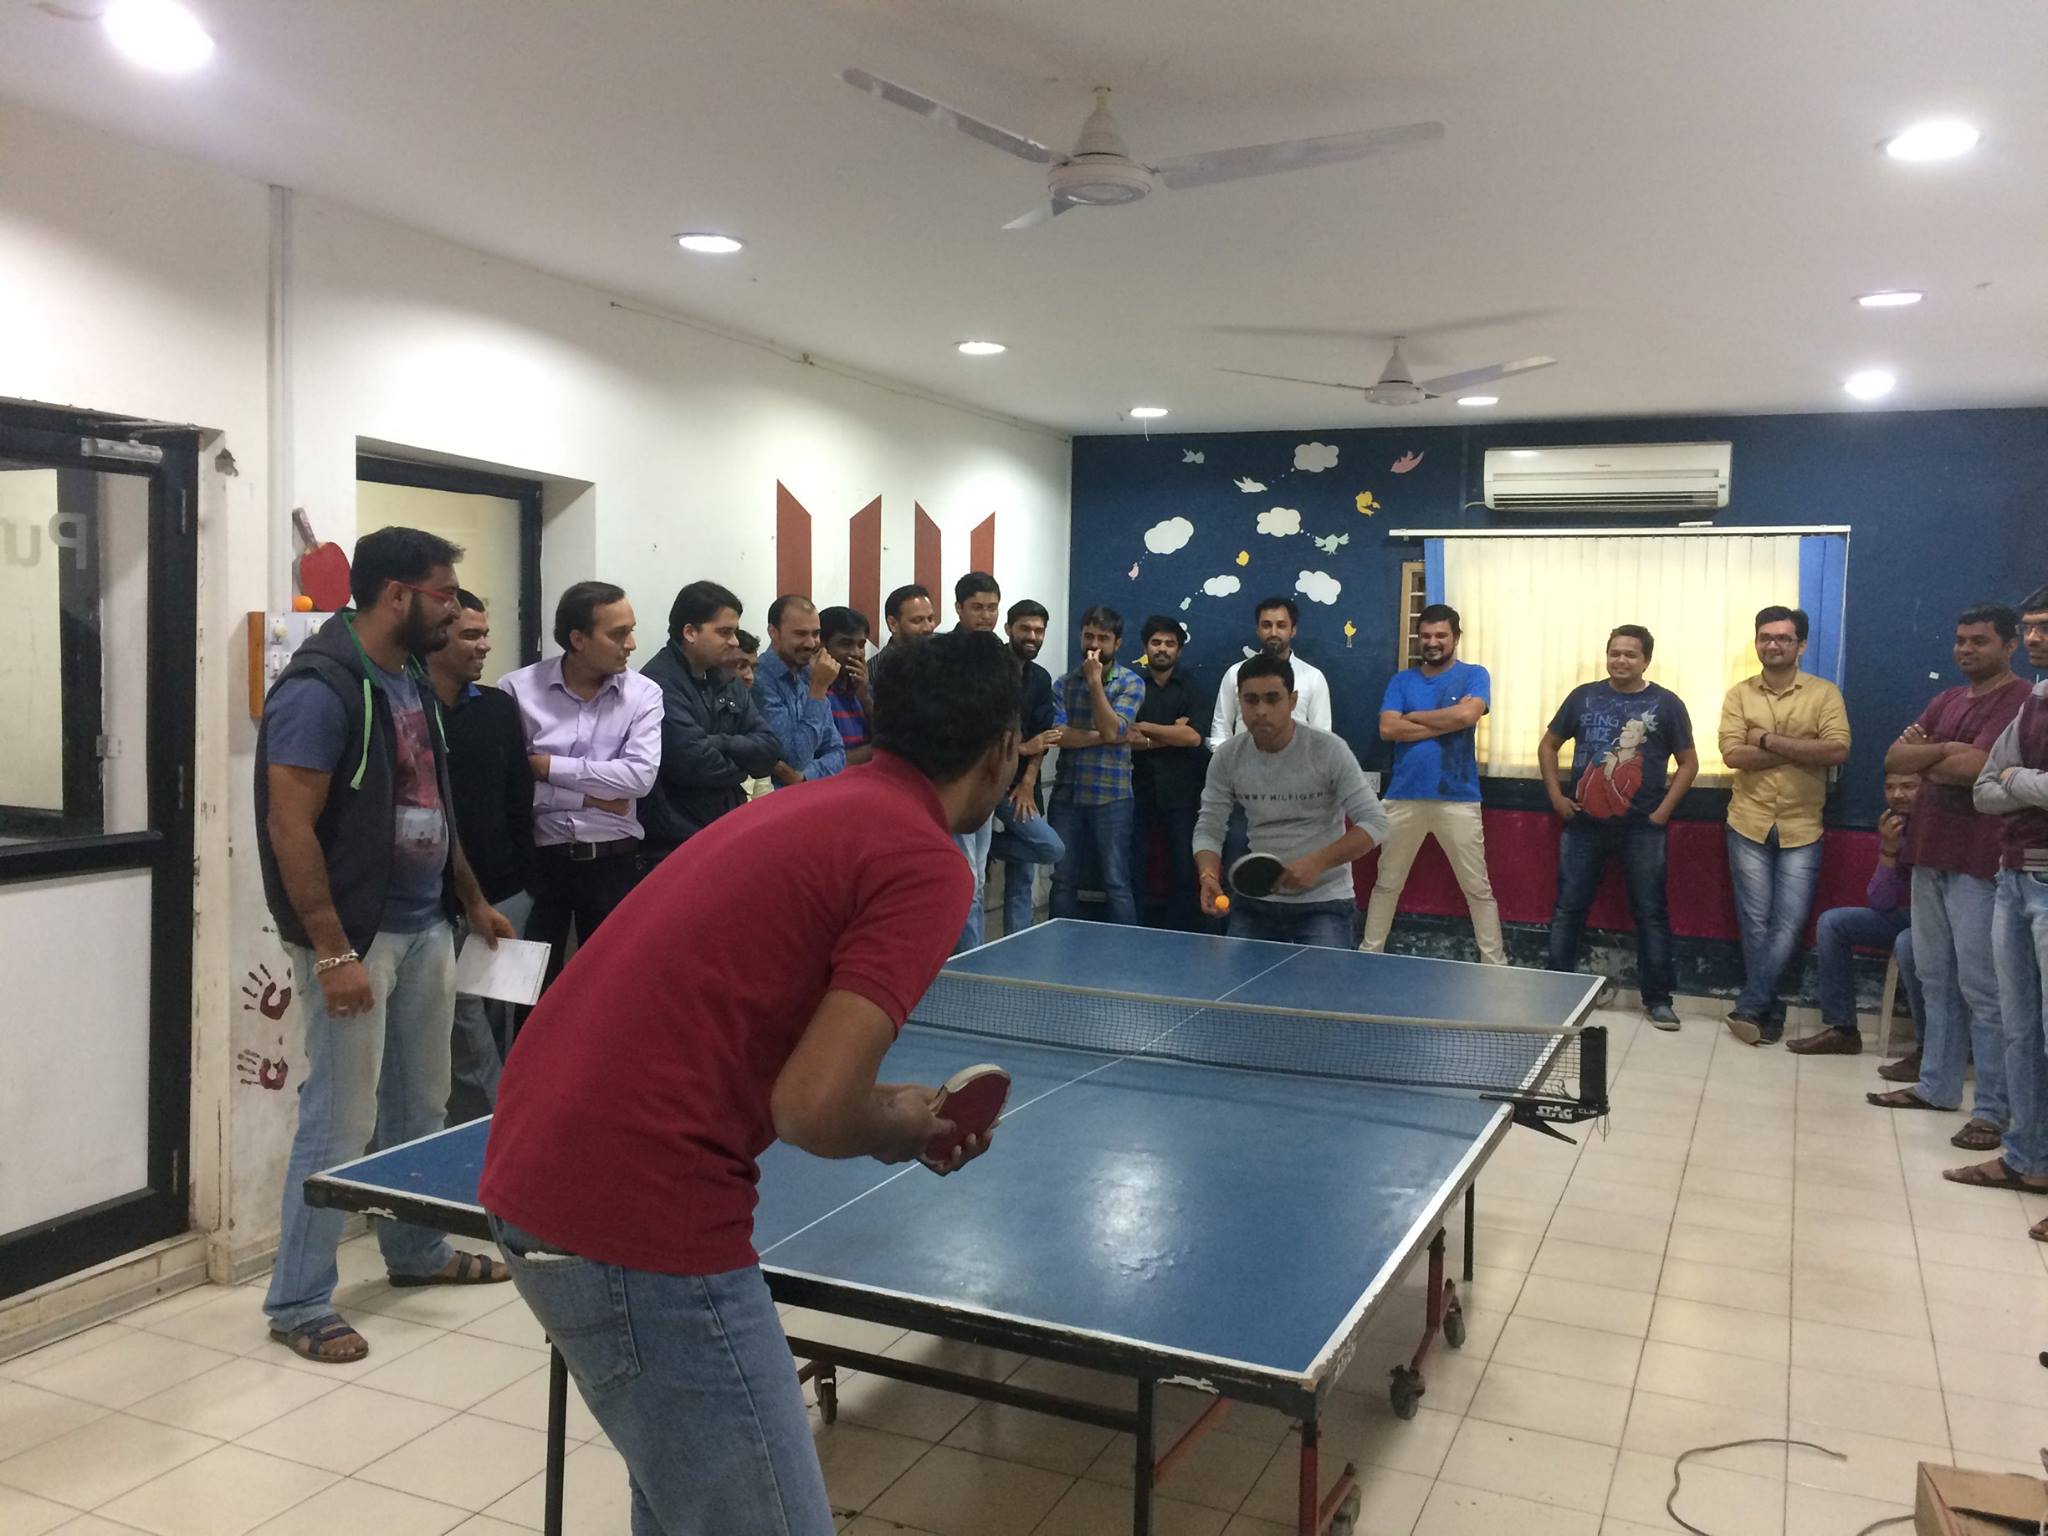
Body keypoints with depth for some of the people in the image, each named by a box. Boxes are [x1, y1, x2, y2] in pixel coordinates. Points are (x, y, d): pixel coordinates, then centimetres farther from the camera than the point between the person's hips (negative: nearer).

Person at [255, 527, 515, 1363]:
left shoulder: (414, 680, 10)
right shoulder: (320, 688, -16)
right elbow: (290, 827, -19)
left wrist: (473, 900, 18)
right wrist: (332, 953, -21)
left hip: (426, 929, 9)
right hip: (358, 937, -8)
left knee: (421, 1104, 19)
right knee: (341, 1121, -1)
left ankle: (416, 1248, 36)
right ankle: (298, 1302, 13)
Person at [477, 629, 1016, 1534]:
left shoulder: (801, 809, 15)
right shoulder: (927, 863, -11)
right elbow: (814, 1108, -21)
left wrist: (888, 1113, 18)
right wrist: (905, 1125, 2)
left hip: (533, 1168, 10)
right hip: (637, 1214, -10)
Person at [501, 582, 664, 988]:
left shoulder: (644, 694, -1)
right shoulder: (518, 689, -5)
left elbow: (640, 776, -14)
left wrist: (548, 766, -12)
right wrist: (588, 797, -13)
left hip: (613, 862, 1)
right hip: (538, 858, -1)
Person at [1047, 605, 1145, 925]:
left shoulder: (1131, 683, 0)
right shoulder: (1064, 684, 8)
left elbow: (1111, 730, -14)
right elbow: (1058, 735, -5)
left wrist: (1095, 680, -14)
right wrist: (1102, 737, -12)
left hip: (1111, 797, -3)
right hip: (1066, 795, 3)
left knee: (1116, 884, 0)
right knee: (1063, 881, 9)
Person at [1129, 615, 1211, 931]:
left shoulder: (1191, 688, 5)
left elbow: (1195, 736, -9)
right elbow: (1125, 736, -4)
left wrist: (1146, 728, -6)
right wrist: (1171, 734, -11)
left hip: (1182, 794, -1)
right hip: (1142, 793, 1)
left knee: (1185, 870, -1)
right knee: (1140, 869, 3)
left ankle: (1185, 937, 7)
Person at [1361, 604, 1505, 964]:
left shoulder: (1474, 676, 3)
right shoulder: (1401, 681, 8)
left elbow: (1467, 715, -17)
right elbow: (1387, 729, -7)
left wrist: (1413, 717, -6)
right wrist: (1446, 721, -11)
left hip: (1458, 799, -2)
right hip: (1404, 797, 2)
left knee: (1478, 888, 4)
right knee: (1386, 883, 12)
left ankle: (1495, 963, 13)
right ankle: (1369, 953, 24)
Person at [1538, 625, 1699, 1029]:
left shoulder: (1666, 704, 2)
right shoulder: (1584, 697, 6)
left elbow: (1688, 763, 6)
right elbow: (1548, 745, 15)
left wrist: (1663, 810, -4)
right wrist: (1556, 795, 4)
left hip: (1642, 828, -1)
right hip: (1584, 824, 2)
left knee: (1650, 913, 3)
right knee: (1568, 908, 6)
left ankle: (1657, 999, 13)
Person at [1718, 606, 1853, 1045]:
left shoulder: (1824, 693, 0)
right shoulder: (1739, 695, 3)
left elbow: (1838, 750, -14)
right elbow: (1733, 754, -9)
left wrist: (1768, 739, -14)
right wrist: (1800, 752, -13)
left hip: (1801, 829, -1)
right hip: (1749, 825, 1)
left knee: (1788, 925, -2)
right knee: (1755, 924, 5)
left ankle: (1748, 1008, 9)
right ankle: (1769, 1009, 19)